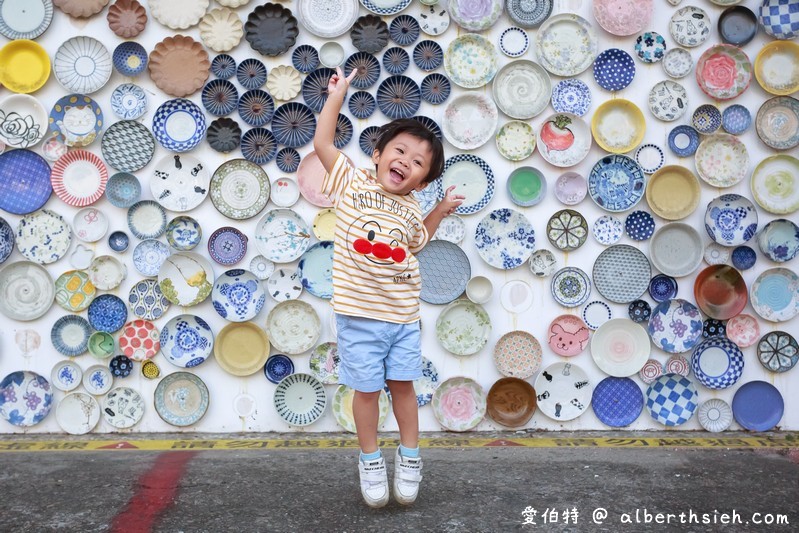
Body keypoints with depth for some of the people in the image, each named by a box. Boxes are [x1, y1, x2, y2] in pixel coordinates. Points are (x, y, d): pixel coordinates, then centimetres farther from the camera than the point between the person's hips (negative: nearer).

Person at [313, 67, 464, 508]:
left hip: (403, 315, 3)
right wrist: (337, 93, -5)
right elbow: (322, 143, -8)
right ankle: (370, 461, 24)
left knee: (403, 385, 11)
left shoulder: (411, 210, 8)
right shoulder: (352, 182, -3)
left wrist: (440, 211, 16)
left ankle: (409, 457, 28)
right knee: (367, 389, 6)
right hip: (358, 315, -3)